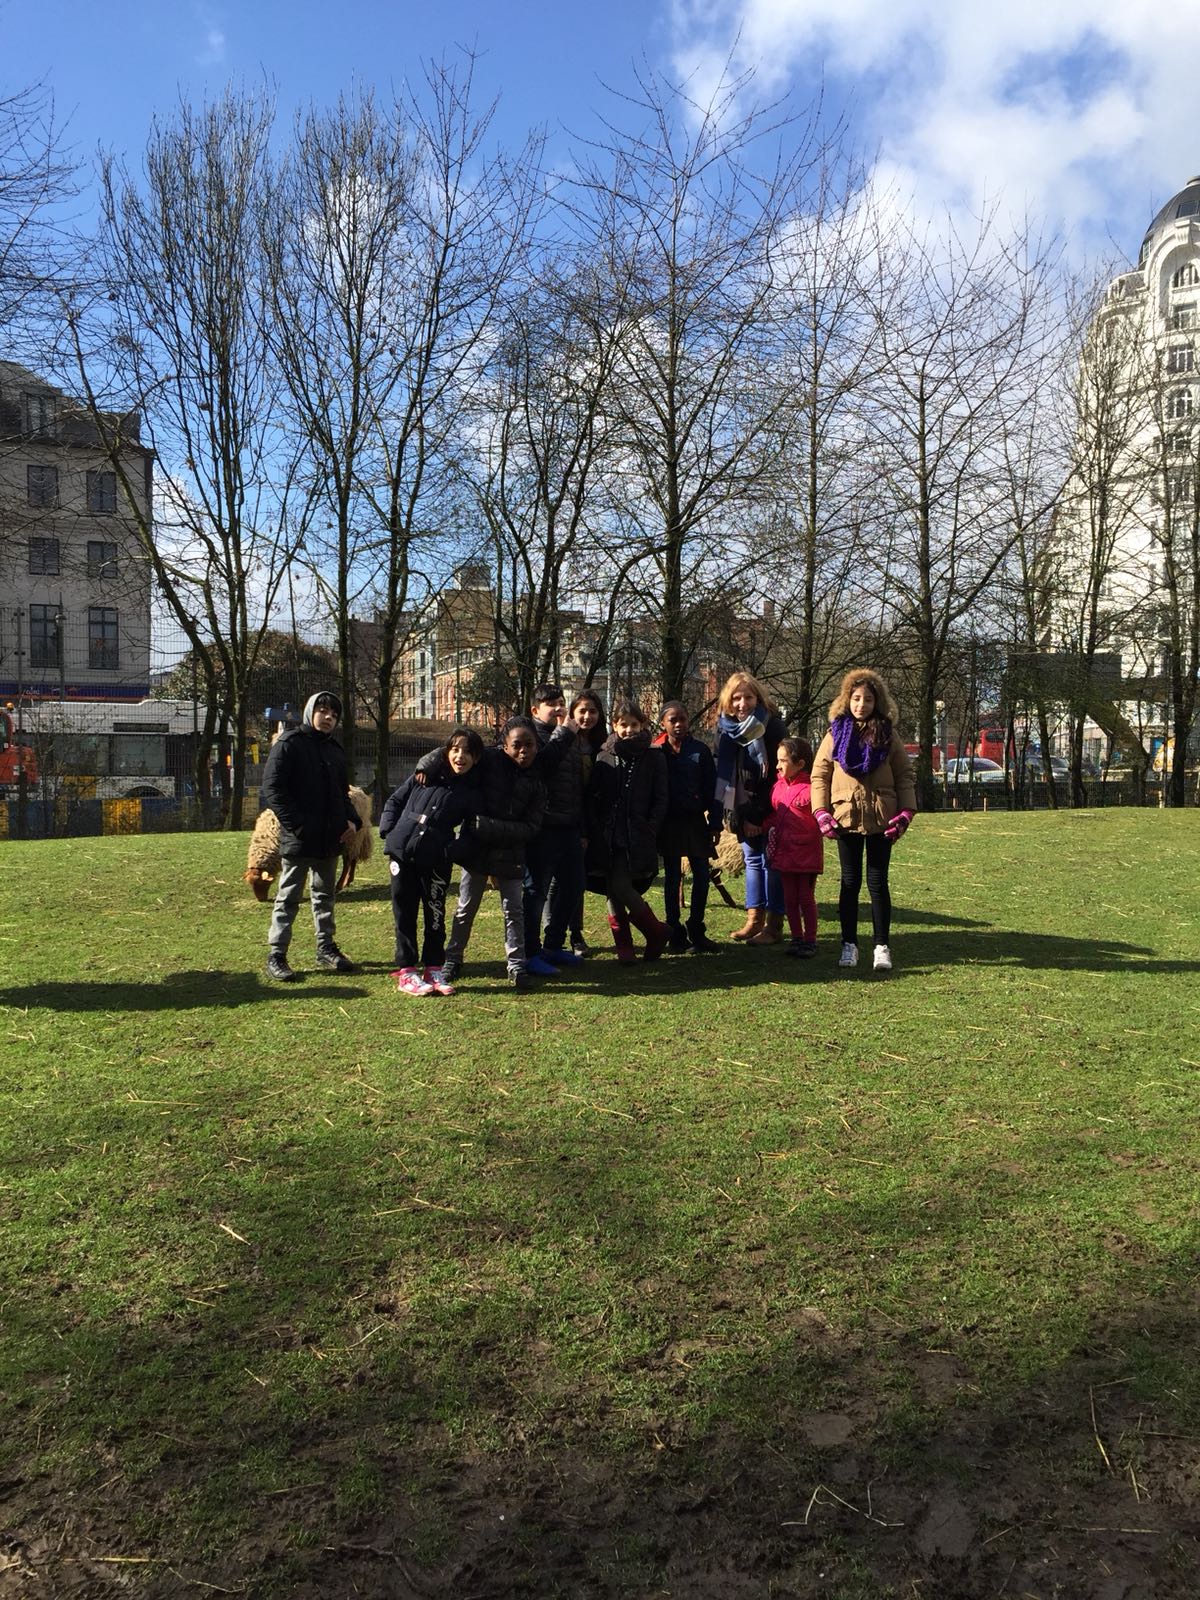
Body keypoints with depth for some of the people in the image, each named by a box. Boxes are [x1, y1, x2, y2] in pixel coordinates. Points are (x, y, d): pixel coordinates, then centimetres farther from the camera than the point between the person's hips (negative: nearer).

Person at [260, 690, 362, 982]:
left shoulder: (335, 749, 14)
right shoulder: (289, 743, -8)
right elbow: (272, 788, -14)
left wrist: (351, 820, 3)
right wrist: (296, 825, -20)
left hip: (329, 838, 7)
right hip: (298, 839, -7)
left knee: (325, 895, 16)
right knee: (288, 898, 0)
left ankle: (326, 949, 26)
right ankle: (276, 956, 6)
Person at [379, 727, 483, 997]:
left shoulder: (471, 793, 3)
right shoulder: (426, 776, 5)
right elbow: (395, 800, 12)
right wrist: (389, 831, 1)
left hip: (436, 861, -1)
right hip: (402, 852, 1)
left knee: (435, 915, 6)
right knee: (405, 914, 6)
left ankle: (433, 969, 18)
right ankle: (406, 971, 13)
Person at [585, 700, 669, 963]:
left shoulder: (654, 758, 4)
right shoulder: (604, 757, 9)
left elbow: (661, 800, 1)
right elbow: (592, 797, 6)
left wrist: (649, 831, -9)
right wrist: (594, 831, -4)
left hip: (638, 839, -3)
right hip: (607, 837, 3)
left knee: (621, 887, -12)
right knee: (612, 891, 3)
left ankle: (656, 931, 8)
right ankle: (624, 947, 14)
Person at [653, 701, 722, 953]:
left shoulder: (700, 751, 1)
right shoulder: (656, 752, -1)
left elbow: (712, 789, 1)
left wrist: (715, 823, -2)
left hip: (695, 821, 1)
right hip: (669, 823, -1)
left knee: (701, 875, 2)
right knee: (672, 877, 7)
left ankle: (696, 931, 13)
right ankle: (675, 933, 14)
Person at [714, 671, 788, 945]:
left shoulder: (771, 726, -13)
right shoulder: (727, 728, 3)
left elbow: (776, 775, -16)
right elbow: (726, 773, 6)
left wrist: (757, 815, -16)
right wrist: (742, 815, -1)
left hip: (770, 807, -5)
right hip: (745, 809, 6)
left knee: (771, 860, -4)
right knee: (752, 859, 9)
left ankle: (774, 925, 0)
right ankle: (755, 920, 15)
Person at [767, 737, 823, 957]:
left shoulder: (810, 789, -15)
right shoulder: (778, 786, 8)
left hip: (807, 853, -7)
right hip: (784, 852, 7)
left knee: (806, 898, 3)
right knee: (789, 898, 12)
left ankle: (810, 941, 14)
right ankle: (796, 938, 22)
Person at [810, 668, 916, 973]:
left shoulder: (887, 734, 4)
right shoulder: (836, 733, 3)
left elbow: (904, 774, 4)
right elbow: (819, 774, 2)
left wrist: (905, 812, -6)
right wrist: (822, 813, -7)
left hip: (881, 819, 0)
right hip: (846, 818, 0)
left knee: (877, 882, 3)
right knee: (850, 882, 7)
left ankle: (882, 946, 11)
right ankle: (849, 944, 15)